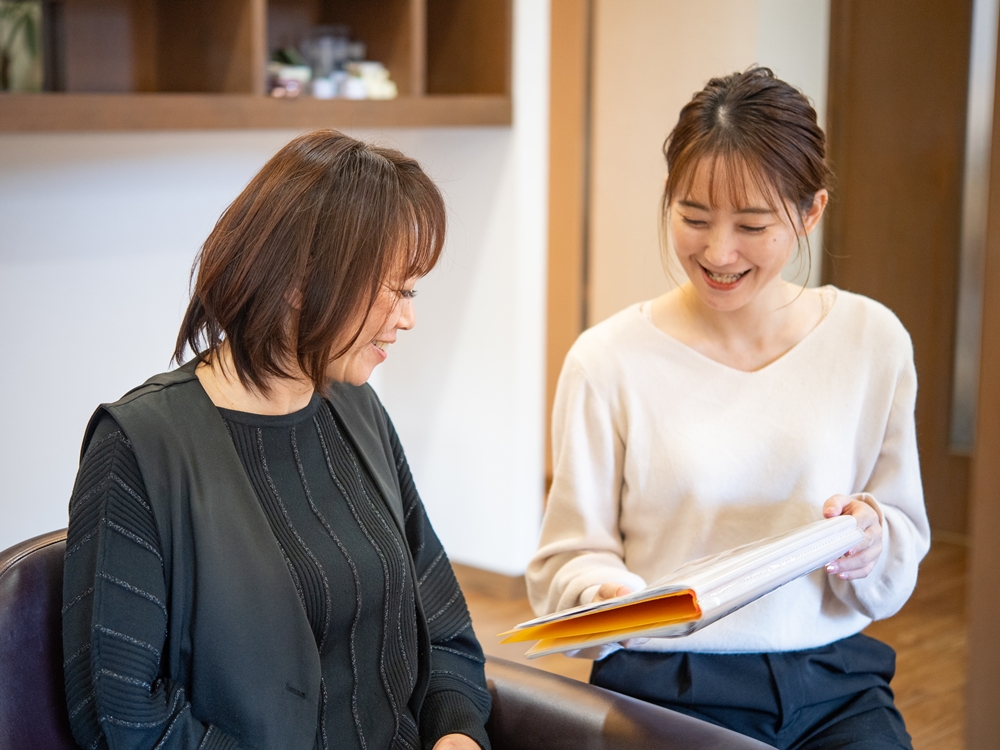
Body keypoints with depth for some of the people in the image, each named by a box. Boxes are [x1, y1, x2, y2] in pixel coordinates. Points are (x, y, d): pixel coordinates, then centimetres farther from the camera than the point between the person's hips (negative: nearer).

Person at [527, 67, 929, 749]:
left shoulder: (871, 340, 5)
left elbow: (904, 548, 11)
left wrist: (872, 540, -11)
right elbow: (570, 558, 1)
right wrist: (607, 595, -21)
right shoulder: (609, 361, -3)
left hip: (834, 684, 2)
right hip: (669, 687, -2)